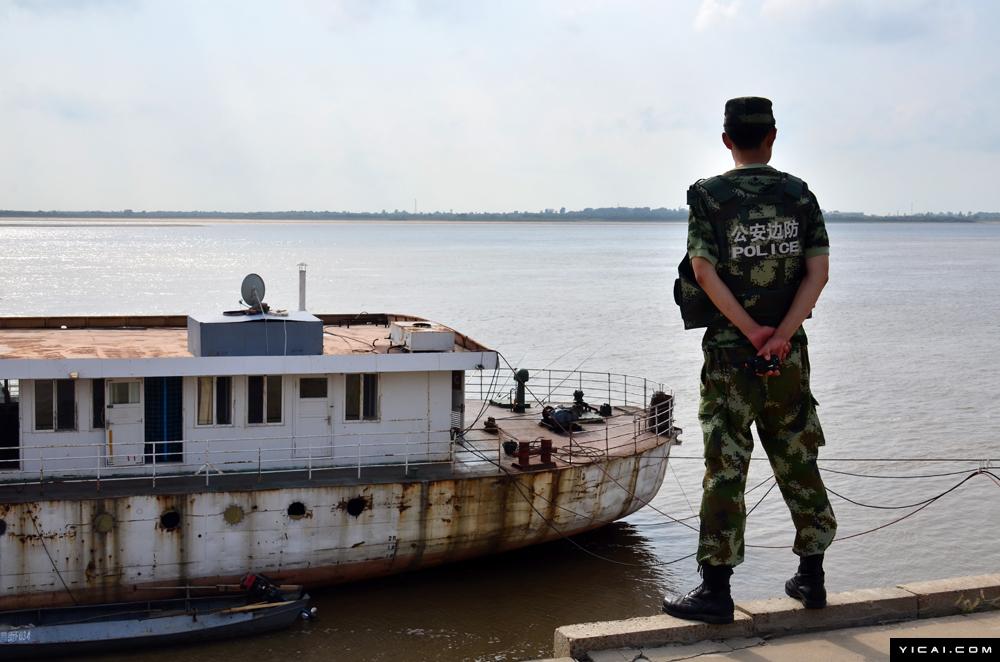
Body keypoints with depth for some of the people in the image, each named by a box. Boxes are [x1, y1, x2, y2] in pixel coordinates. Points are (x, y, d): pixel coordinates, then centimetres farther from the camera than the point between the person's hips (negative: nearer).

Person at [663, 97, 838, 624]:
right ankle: (811, 579, 22)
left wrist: (750, 332, -10)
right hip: (789, 355, 3)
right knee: (798, 461, 13)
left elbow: (704, 270, -13)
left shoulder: (708, 196, -4)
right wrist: (780, 335, -11)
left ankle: (716, 590, 2)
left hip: (729, 350, -3)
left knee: (726, 468, -1)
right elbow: (818, 270, -3)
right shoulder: (800, 195, 5)